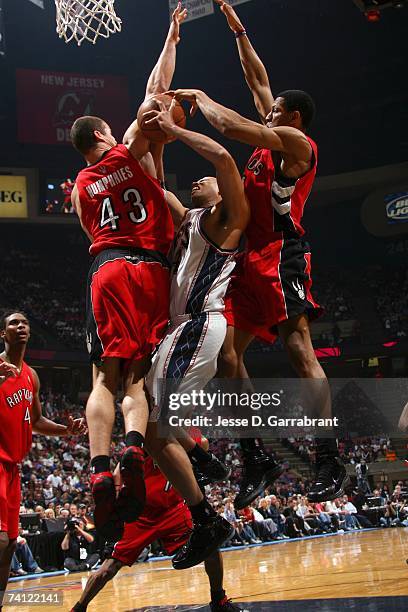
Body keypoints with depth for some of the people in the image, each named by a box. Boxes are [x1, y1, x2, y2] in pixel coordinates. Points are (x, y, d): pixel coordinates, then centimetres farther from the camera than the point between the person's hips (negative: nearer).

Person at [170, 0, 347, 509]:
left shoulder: (294, 140, -4)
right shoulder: (274, 138, 22)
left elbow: (231, 127, -15)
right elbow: (258, 81, 31)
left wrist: (200, 98, 2)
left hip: (282, 256, -10)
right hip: (252, 260, 10)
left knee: (299, 350, -17)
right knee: (226, 353, 2)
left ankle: (330, 463, -19)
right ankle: (257, 461, 3)